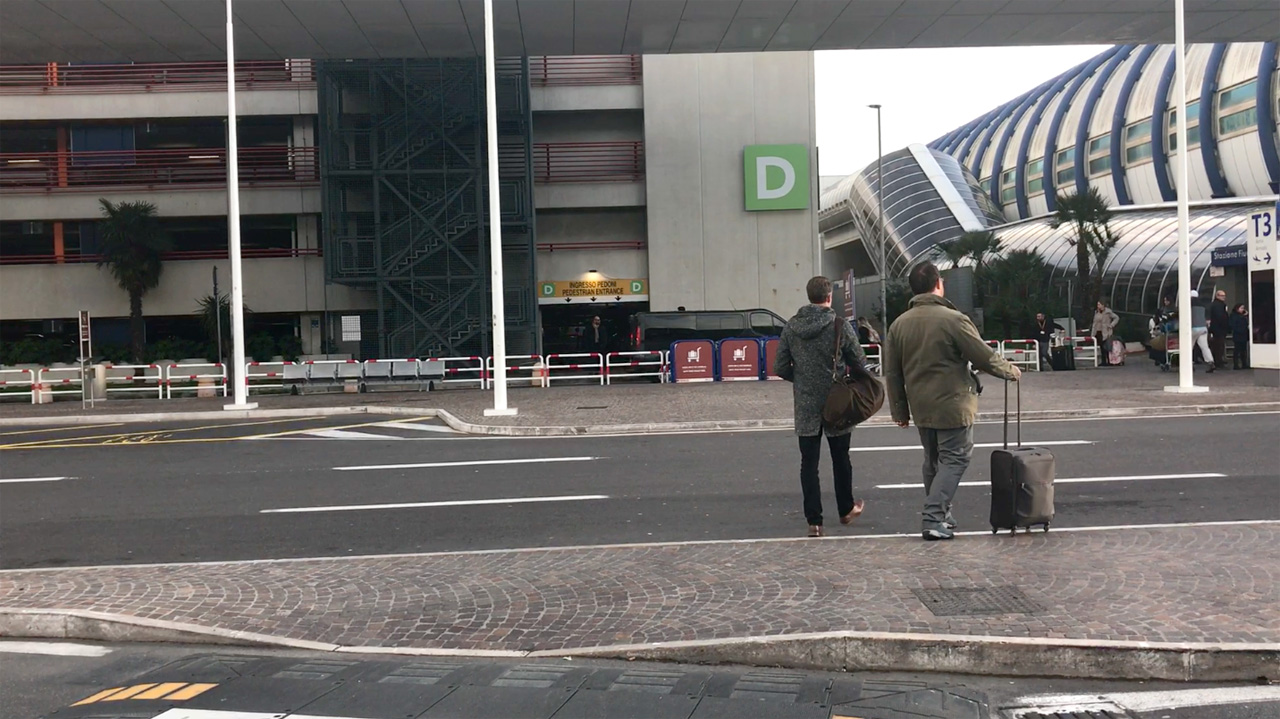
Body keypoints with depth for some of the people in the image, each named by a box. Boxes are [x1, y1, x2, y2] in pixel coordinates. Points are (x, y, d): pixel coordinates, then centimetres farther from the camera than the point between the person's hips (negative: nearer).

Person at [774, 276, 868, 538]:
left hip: (805, 406, 2)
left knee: (809, 463, 5)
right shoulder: (840, 325, -11)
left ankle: (814, 521, 3)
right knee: (840, 459, 16)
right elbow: (859, 362, -6)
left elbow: (780, 367, 0)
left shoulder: (791, 327, -2)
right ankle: (846, 509, 32)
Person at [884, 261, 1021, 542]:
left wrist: (900, 410, 15)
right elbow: (985, 358, -8)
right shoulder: (953, 319, -14)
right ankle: (935, 519, -9)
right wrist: (1011, 371, 10)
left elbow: (892, 374, 7)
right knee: (955, 459, 0)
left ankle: (938, 516, 26)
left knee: (932, 461, 18)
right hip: (952, 405, -6)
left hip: (921, 408, 6)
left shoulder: (899, 324, 3)